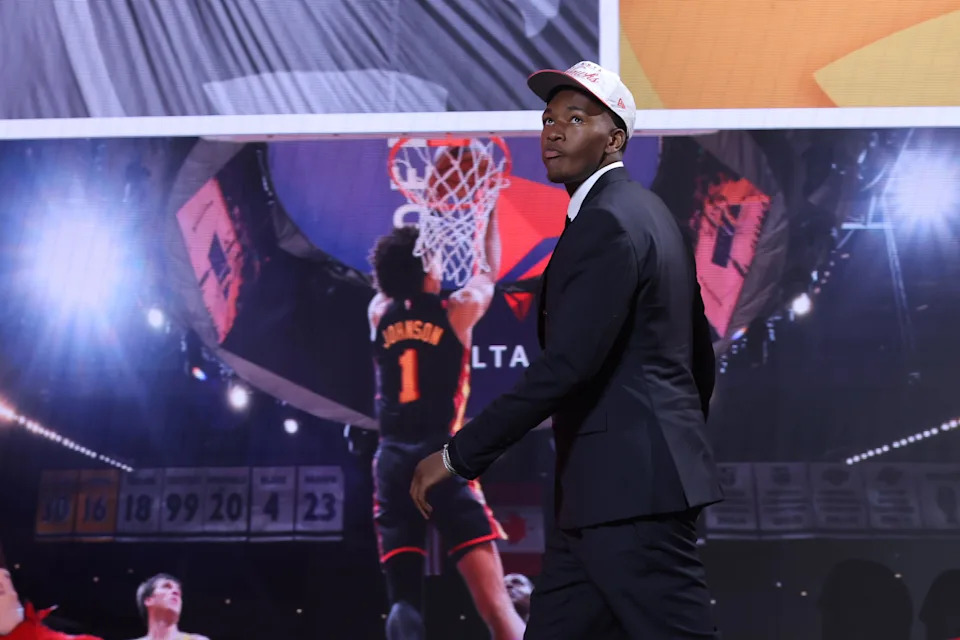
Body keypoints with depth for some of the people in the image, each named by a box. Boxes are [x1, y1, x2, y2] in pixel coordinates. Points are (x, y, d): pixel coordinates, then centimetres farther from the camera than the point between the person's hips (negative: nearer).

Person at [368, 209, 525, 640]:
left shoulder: (379, 313, 10)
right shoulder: (458, 310, 2)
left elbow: (393, 276, 33)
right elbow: (489, 273, 23)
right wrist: (489, 213, 35)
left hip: (391, 461, 4)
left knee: (403, 599, 3)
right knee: (494, 600, -7)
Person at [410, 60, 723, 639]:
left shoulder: (607, 223, -15)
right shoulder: (647, 213, 17)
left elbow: (566, 366, -24)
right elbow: (700, 358, 22)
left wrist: (459, 455, -20)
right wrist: (681, 443, 33)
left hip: (628, 484, -10)